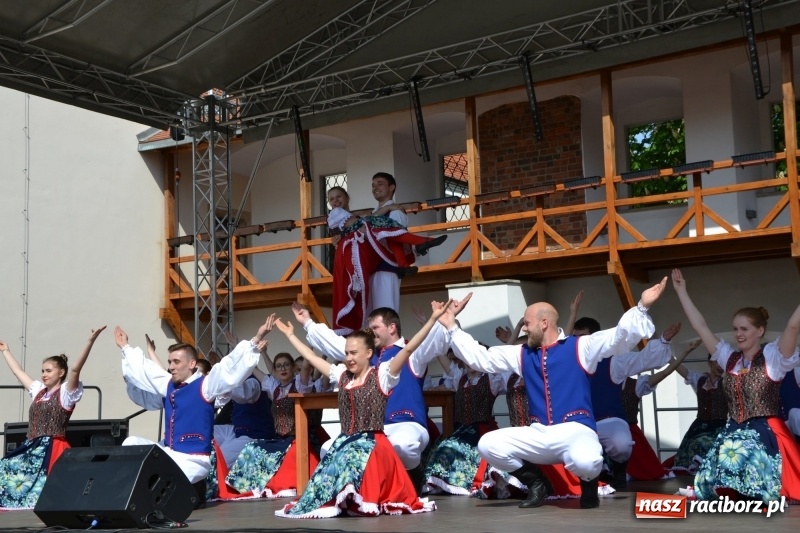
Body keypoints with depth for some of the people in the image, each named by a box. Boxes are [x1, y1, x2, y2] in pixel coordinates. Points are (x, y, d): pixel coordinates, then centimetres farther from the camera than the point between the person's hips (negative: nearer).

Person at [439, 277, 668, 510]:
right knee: (487, 445, -13)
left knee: (585, 462, -39)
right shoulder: (522, 354, 15)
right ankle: (535, 483, 9)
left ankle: (589, 485, 3)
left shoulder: (580, 347, 1)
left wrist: (642, 307, -24)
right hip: (539, 434, 5)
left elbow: (621, 336, -10)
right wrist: (452, 328, 17)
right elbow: (480, 357, 19)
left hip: (575, 430, -5)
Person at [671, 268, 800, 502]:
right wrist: (681, 292, 13)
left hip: (765, 436, -6)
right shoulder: (729, 358, 12)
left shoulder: (772, 357, -4)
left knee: (762, 492, -15)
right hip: (732, 436, 6)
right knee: (723, 489, 0)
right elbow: (701, 326, 13)